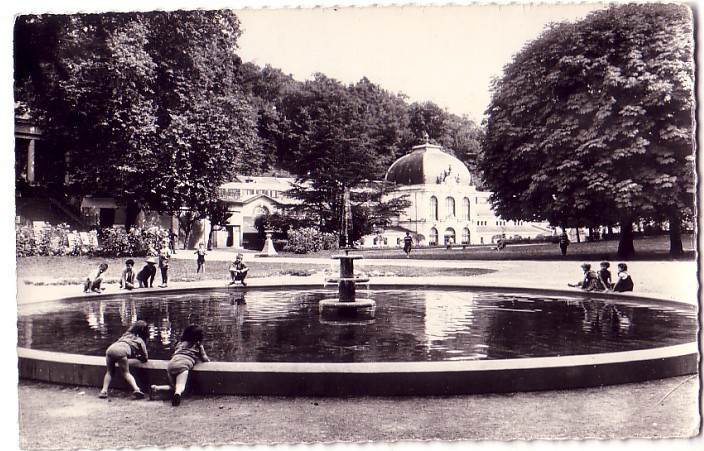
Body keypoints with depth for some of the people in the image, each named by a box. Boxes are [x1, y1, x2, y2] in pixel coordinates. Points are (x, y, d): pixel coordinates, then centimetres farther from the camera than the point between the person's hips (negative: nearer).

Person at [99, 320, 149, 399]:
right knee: (126, 373, -1)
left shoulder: (126, 334, 37)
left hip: (110, 349, 4)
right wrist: (138, 356, 46)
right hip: (121, 351, -4)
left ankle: (104, 390, -2)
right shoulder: (140, 340, 22)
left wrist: (133, 355, 56)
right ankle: (136, 389, -23)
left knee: (110, 372, 18)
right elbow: (145, 358, 25)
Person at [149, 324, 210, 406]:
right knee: (181, 386, -19)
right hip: (184, 364, -5)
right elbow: (205, 359, 24)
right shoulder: (198, 345, 22)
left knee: (173, 386, 20)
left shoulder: (181, 343, 32)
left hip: (171, 363, 5)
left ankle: (156, 388, -3)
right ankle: (178, 393, -54)